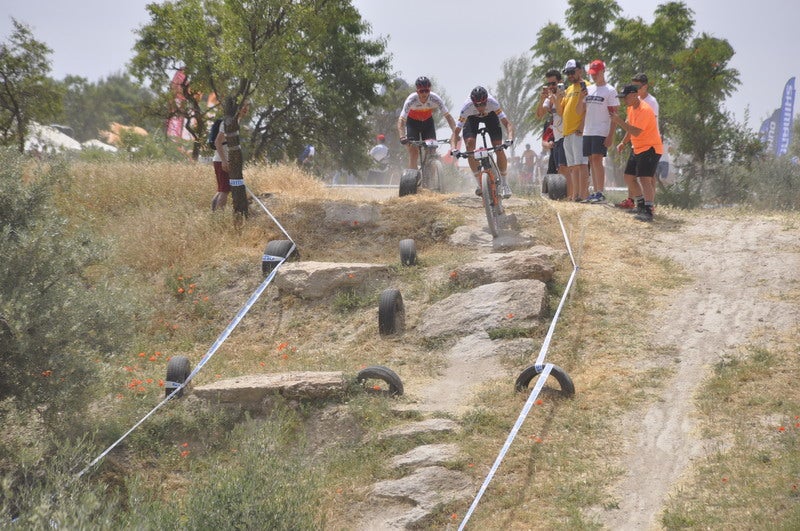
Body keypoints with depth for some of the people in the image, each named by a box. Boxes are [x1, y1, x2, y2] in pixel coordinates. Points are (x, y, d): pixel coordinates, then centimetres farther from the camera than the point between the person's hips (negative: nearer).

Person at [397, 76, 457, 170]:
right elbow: (401, 120, -37)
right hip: (412, 122, -2)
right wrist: (402, 137, -53)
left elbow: (448, 116, -28)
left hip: (428, 121, 2)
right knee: (413, 151, -13)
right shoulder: (411, 100, -32)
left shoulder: (435, 98, -28)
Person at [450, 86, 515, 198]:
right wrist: (453, 148, -54)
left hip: (490, 115, 0)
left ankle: (503, 183, 3)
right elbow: (456, 131, -36)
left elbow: (507, 123, -42)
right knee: (470, 144, -22)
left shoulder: (492, 103, -39)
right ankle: (480, 184, -11)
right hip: (472, 118, 0)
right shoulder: (467, 107, -39)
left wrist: (510, 139, -60)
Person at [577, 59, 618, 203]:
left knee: (597, 159, -14)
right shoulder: (588, 89, 15)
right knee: (592, 161, 7)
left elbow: (614, 115, -7)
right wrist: (581, 97, -4)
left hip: (601, 132, -7)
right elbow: (580, 112, 14)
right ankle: (595, 192, 12)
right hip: (587, 131, 7)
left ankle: (601, 193, -14)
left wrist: (611, 136, -15)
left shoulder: (610, 91, -4)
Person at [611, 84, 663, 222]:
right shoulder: (631, 107, 8)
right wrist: (623, 143, 21)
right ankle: (643, 203, 28)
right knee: (629, 176, 16)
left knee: (645, 178, -21)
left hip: (650, 148, -11)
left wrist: (619, 121, -30)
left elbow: (636, 132, -31)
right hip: (637, 148, 11)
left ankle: (648, 211, -24)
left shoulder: (644, 110, -24)